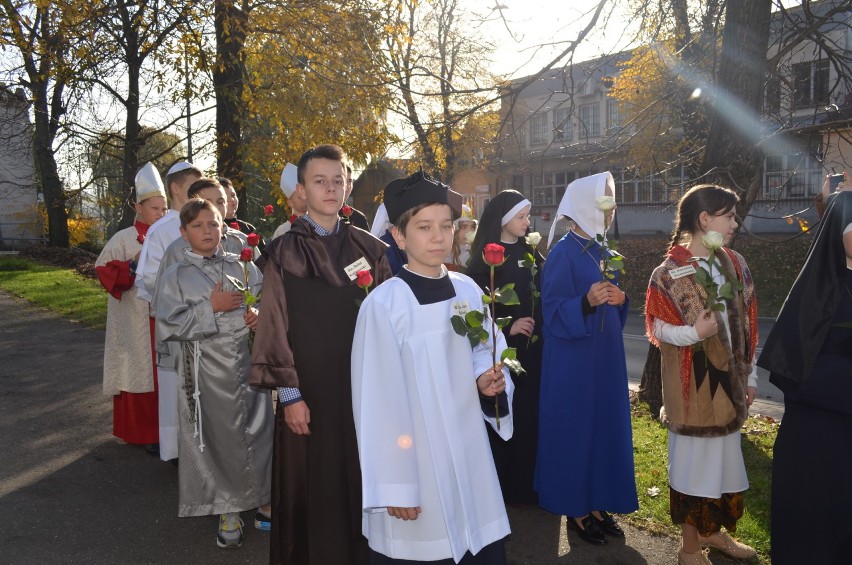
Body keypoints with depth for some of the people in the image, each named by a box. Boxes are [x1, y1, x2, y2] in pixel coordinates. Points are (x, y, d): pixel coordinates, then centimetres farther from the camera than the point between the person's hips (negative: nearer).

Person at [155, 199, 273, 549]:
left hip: (246, 362, 2)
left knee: (257, 432, 5)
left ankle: (261, 497, 27)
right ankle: (228, 512, 22)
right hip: (205, 369, -2)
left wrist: (259, 317, -10)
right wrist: (211, 307, -15)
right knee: (215, 439, 5)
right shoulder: (175, 276, 1)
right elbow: (170, 325, -7)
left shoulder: (242, 266, 7)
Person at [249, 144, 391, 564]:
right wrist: (290, 394, -9)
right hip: (310, 388, -2)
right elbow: (275, 326, -5)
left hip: (362, 385, 3)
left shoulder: (369, 248, 5)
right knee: (312, 489, 7)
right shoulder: (284, 253, -3)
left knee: (361, 483, 11)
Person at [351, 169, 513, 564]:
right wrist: (392, 485, -12)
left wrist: (486, 380, -9)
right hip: (412, 458, -4)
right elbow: (378, 401, -13)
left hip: (469, 451, 5)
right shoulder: (383, 304, -14)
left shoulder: (468, 291, 1)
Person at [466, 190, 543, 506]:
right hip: (502, 349, -5)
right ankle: (504, 488, 16)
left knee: (531, 415, 8)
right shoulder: (485, 259, -6)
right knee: (503, 417, 0)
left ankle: (528, 485, 23)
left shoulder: (530, 253, 11)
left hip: (533, 349, 5)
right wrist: (507, 327, -16)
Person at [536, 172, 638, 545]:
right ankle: (575, 509, 17)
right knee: (575, 427, 1)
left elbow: (612, 306, 17)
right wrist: (587, 302, -33)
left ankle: (597, 503, 26)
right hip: (573, 358, -8)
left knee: (606, 425, 12)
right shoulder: (562, 253, -12)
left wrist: (620, 299, -5)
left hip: (606, 354, 8)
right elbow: (553, 311, -17)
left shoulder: (602, 252, 11)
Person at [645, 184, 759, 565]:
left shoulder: (735, 265, 6)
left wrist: (750, 375, 11)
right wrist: (693, 333, -27)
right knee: (694, 458, 4)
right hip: (692, 384, -6)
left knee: (724, 455, 16)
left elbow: (747, 326, 10)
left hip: (729, 380, 6)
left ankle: (714, 531, 37)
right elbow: (657, 327, -9)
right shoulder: (669, 273, -12)